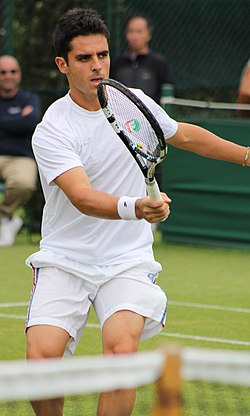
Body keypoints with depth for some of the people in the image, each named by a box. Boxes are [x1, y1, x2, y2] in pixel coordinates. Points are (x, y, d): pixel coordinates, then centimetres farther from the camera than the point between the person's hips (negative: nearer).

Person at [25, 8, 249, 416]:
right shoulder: (51, 132, -14)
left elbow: (185, 135, 22)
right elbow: (82, 198, -29)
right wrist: (134, 208, -47)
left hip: (127, 260, 2)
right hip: (65, 260, -2)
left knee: (121, 345, -26)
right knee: (42, 354, -21)